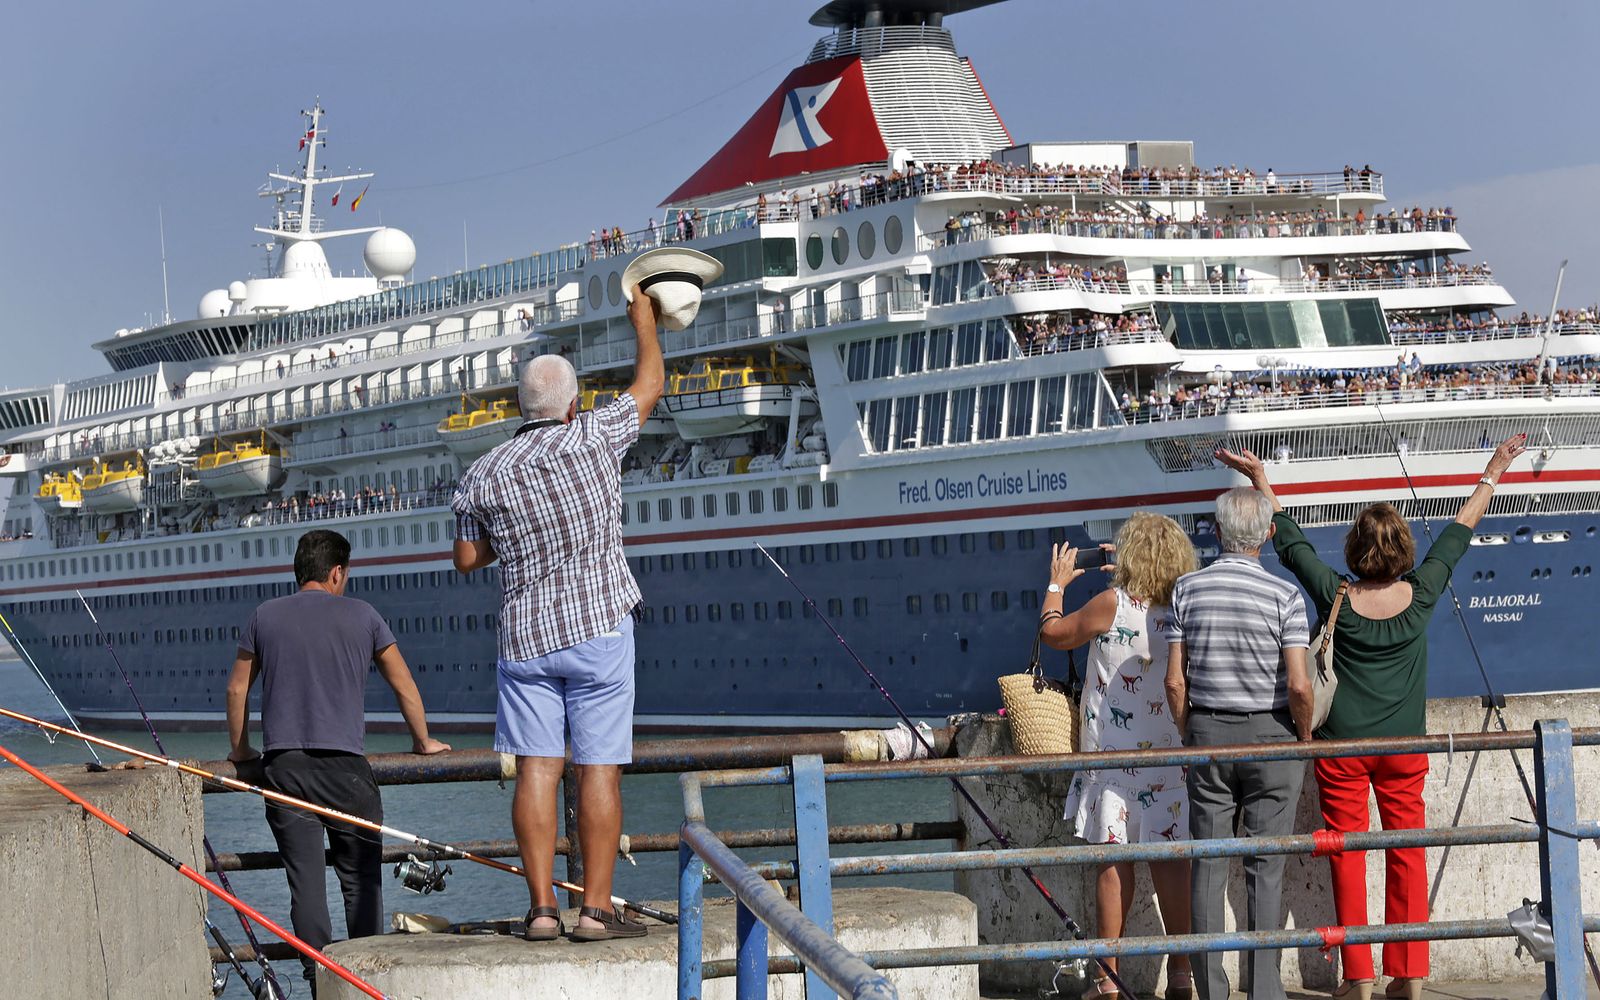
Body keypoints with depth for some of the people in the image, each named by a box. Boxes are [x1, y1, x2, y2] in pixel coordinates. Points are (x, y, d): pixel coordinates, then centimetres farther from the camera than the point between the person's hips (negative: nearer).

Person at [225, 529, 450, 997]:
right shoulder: (361, 615, 8)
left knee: (305, 881, -2)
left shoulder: (265, 617, 12)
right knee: (361, 879, 6)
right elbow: (403, 684, 15)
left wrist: (240, 750, 33)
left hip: (283, 766, 2)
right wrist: (423, 740, 29)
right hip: (345, 765, -1)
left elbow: (237, 688, 19)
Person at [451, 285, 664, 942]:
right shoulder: (594, 437, -5)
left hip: (525, 635, 2)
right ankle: (596, 909, -2)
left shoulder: (485, 475, 1)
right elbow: (650, 384, 11)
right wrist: (644, 321, 27)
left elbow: (467, 559, 9)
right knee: (599, 769, -1)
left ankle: (541, 907, -1)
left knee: (536, 769, 2)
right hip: (599, 625, -2)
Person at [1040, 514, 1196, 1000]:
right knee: (1171, 860, 6)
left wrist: (1057, 584, 23)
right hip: (1170, 753, 3)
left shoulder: (1113, 605, -11)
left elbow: (1054, 632, 4)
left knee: (1113, 861, 1)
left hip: (1114, 753, -3)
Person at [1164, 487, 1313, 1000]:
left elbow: (1175, 680, -1)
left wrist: (1189, 737, 12)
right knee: (1265, 868, 2)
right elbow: (1299, 685, -14)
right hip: (1270, 734, -2)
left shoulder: (1188, 588, -2)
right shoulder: (1284, 596, -9)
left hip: (1207, 733, 2)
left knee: (1208, 865, 6)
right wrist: (1304, 739, 3)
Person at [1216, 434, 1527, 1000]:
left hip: (1342, 747, -2)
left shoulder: (1336, 597, -12)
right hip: (1404, 745, 2)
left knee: (1347, 855, 3)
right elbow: (1461, 532, 5)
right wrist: (1494, 473, 17)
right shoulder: (1420, 597, -8)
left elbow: (1288, 539, -1)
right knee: (1407, 855, 8)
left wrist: (1259, 477, 8)